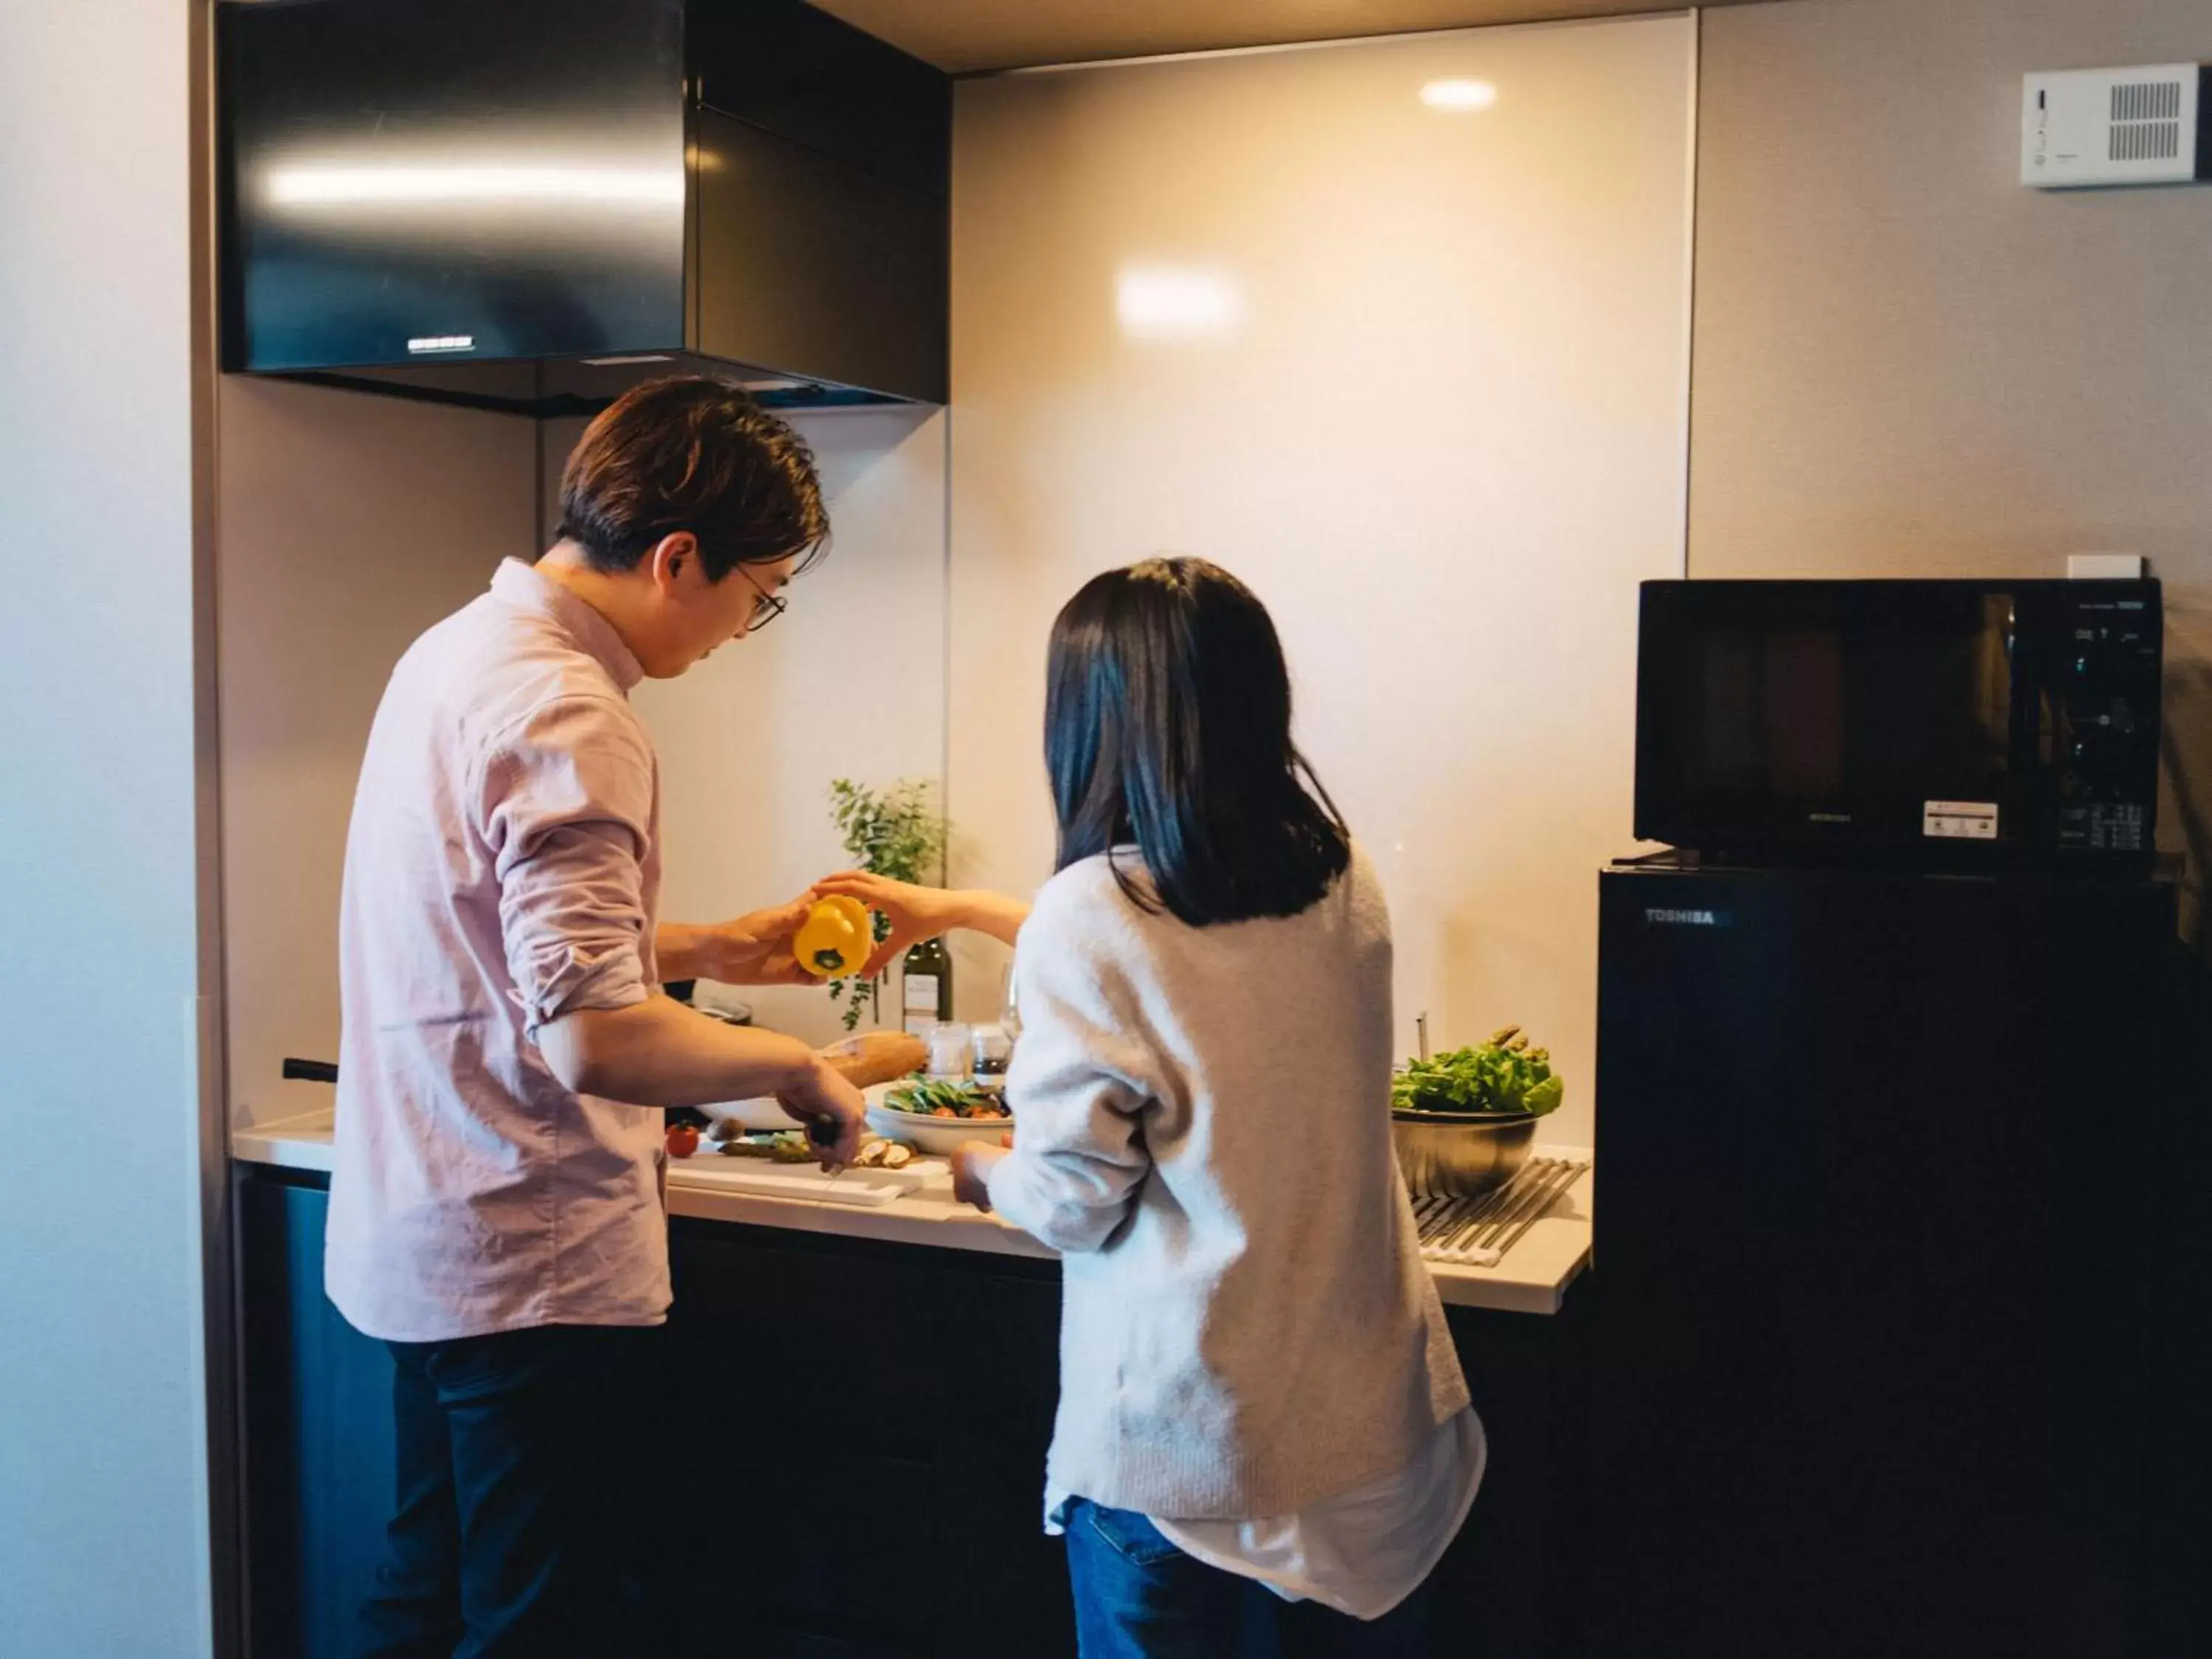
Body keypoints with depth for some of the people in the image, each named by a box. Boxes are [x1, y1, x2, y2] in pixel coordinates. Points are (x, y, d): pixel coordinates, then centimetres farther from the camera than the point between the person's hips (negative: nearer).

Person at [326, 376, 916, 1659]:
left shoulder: (460, 649, 8)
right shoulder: (567, 718, -23)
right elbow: (592, 1037, -30)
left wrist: (709, 949, 16)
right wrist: (796, 1066, -16)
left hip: (424, 1241, 10)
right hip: (537, 1266, -10)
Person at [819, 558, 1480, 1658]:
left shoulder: (1089, 915, -19)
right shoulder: (1338, 874, -1)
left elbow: (1073, 1204, -12)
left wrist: (983, 1169, 10)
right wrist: (958, 908, 26)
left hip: (1183, 1441, -5)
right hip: (1375, 1421, 5)